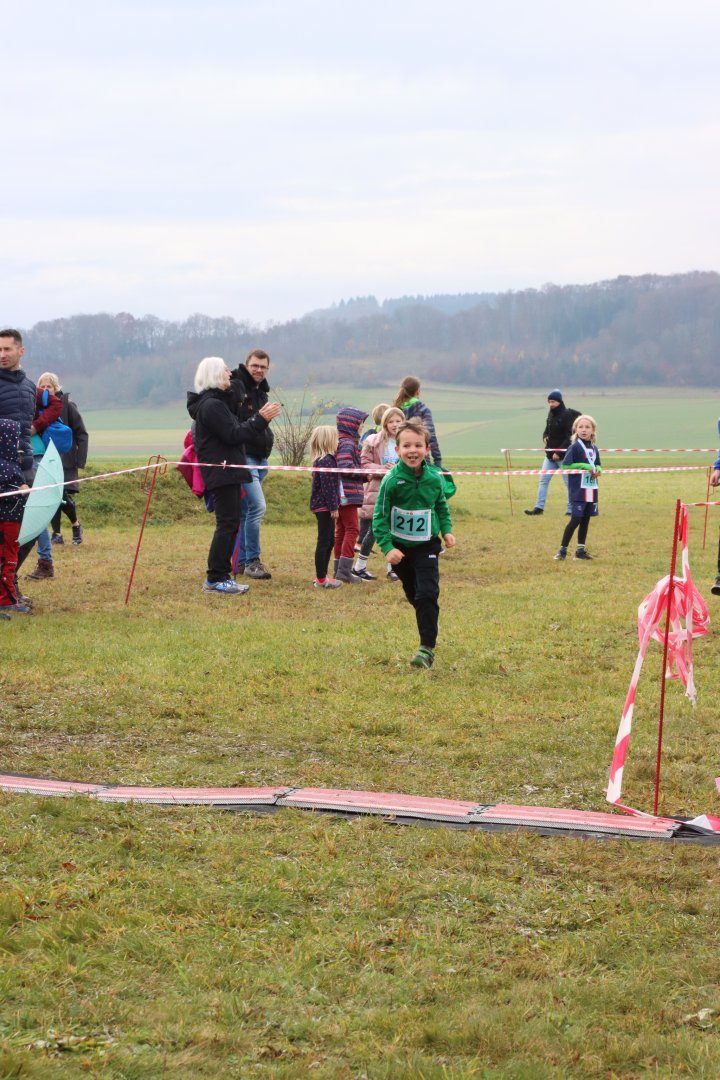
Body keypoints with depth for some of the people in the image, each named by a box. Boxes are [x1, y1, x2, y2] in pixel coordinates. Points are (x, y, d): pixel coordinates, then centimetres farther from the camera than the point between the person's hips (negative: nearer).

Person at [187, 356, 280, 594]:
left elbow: (234, 430, 20)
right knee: (227, 524, -10)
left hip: (227, 473, 11)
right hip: (221, 473, -11)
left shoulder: (217, 401, 19)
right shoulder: (211, 405, -15)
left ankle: (221, 575, 14)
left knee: (229, 524, 11)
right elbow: (233, 436, -19)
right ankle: (215, 579, -9)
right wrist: (261, 420, -17)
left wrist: (259, 418, 14)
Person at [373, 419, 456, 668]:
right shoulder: (392, 480, -15)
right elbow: (380, 516, -11)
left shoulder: (434, 479, -7)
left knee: (427, 595, -14)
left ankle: (427, 647, -14)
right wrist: (387, 547, -19)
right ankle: (431, 627, 43)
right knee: (413, 595, 17)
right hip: (400, 547, 0)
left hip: (426, 546, 0)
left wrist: (446, 530, 0)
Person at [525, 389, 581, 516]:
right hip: (550, 454, 8)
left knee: (569, 482, 1)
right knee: (543, 480, 4)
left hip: (564, 454, -8)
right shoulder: (551, 414, 10)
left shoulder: (567, 415, -13)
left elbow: (569, 437, -17)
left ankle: (571, 509, 8)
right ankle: (539, 507, 6)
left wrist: (559, 452, -20)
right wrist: (545, 437, 0)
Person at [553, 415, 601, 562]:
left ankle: (581, 550, 18)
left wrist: (597, 471, -3)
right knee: (575, 519, -7)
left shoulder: (594, 449, 10)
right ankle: (562, 550, 0)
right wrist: (583, 466, -18)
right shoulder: (575, 447, -9)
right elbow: (565, 465, -14)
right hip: (578, 490, -6)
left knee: (586, 519, 10)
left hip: (591, 489, 6)